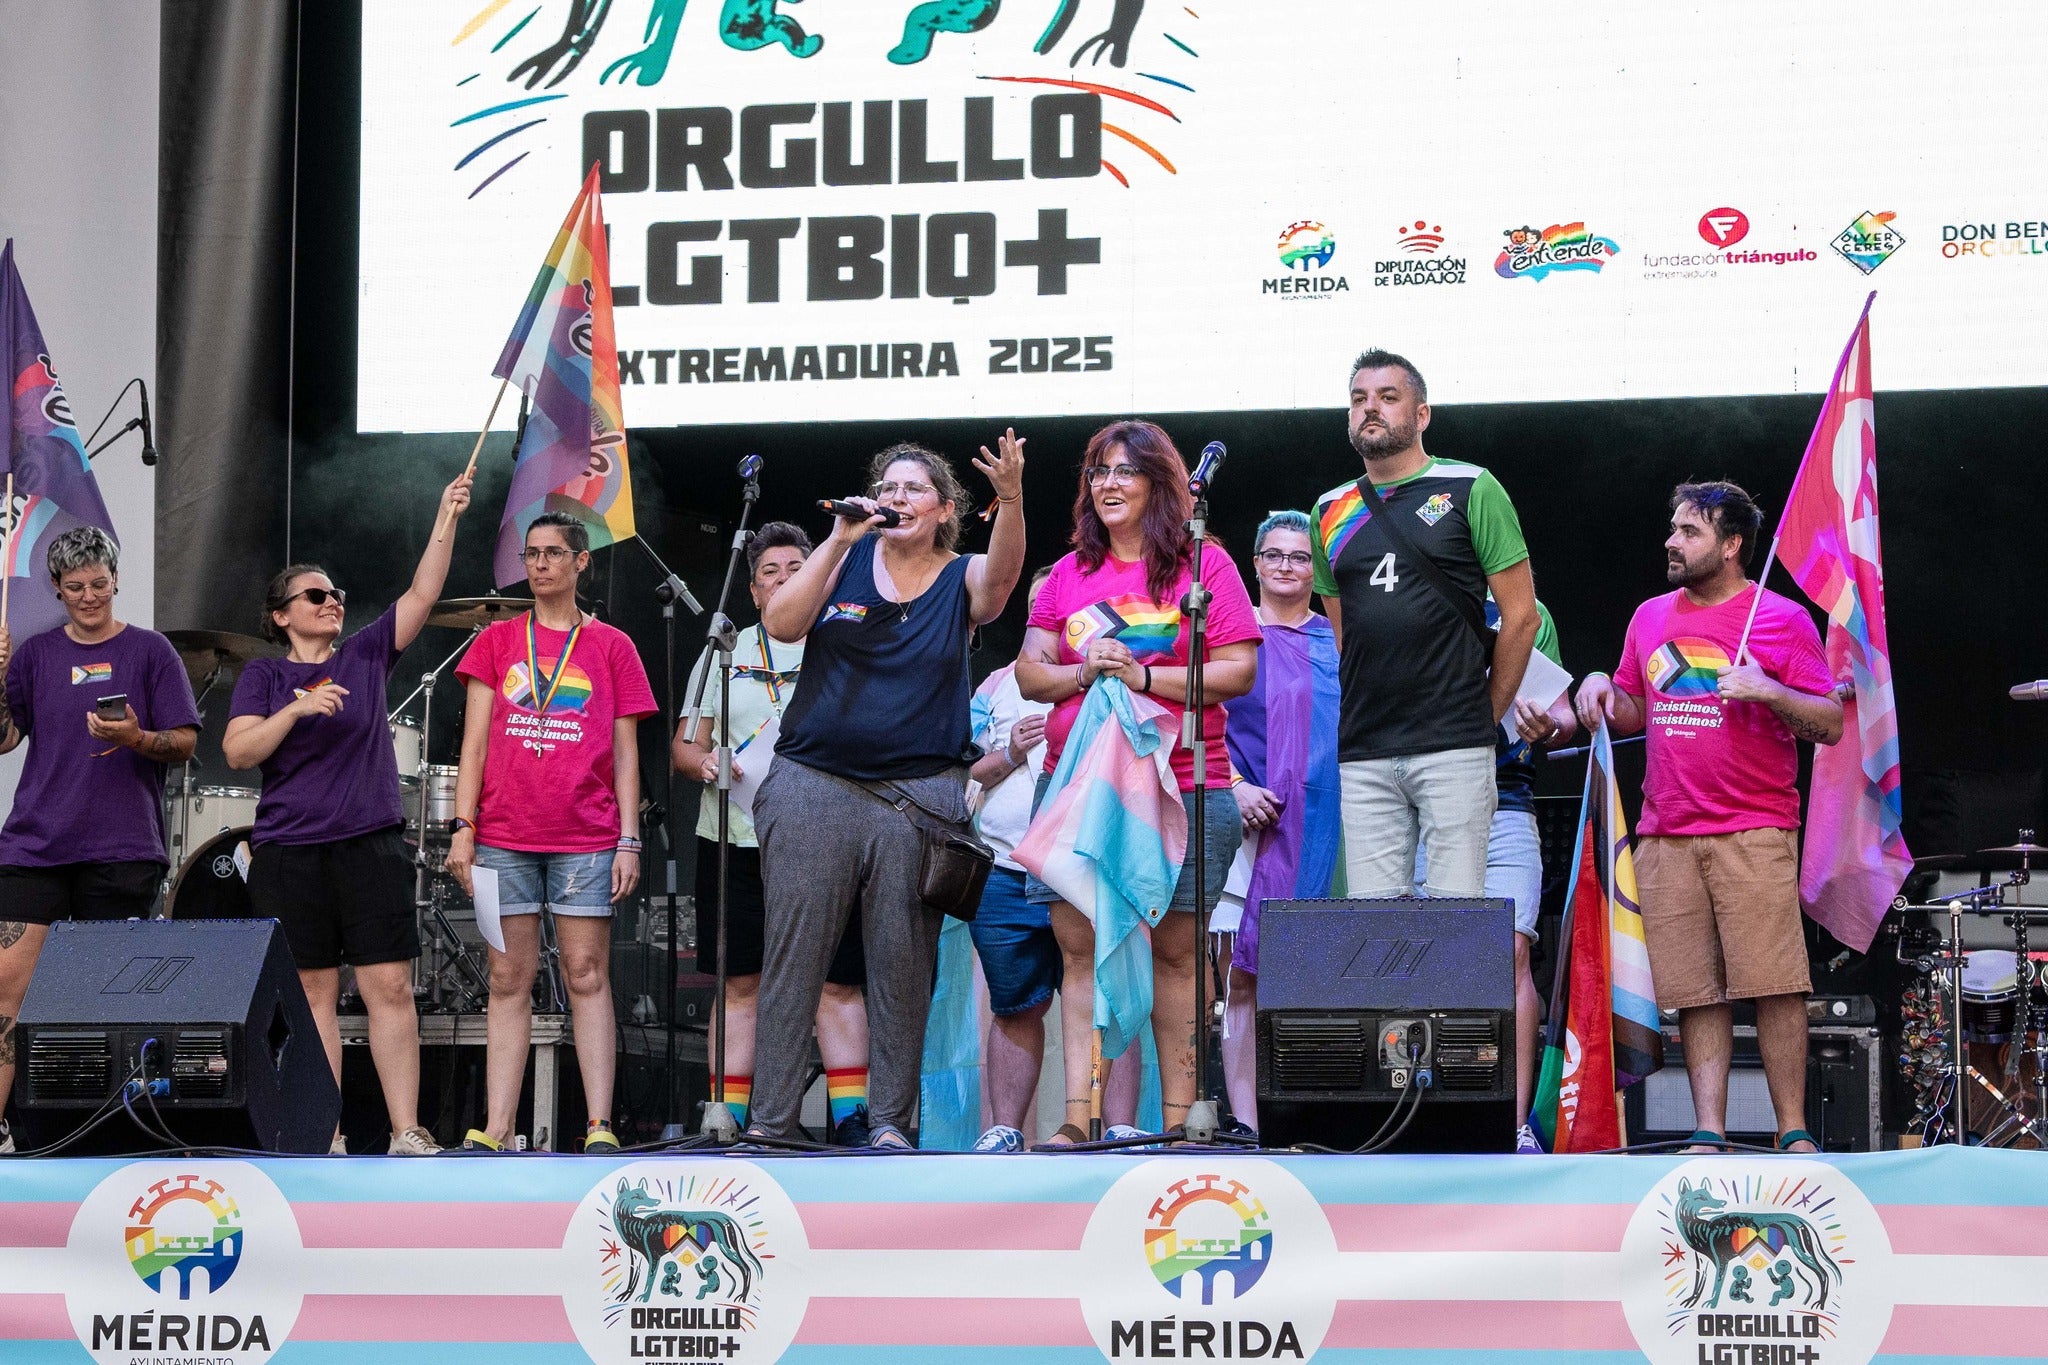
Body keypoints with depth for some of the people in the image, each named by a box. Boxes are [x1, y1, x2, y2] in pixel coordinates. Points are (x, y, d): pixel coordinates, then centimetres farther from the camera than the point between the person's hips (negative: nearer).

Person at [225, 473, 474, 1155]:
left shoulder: (365, 656, 11)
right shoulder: (264, 676, 8)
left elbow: (422, 594, 4)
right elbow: (238, 751, -4)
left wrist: (446, 520, -6)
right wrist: (299, 707, -16)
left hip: (371, 844, 1)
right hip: (289, 850, -1)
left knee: (390, 986, -6)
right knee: (312, 993, 1)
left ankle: (406, 1131, -7)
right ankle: (323, 1136, 3)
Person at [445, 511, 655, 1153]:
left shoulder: (610, 646, 9)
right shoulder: (498, 641, 13)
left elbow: (625, 753, 8)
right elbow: (475, 741, 10)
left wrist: (629, 841, 0)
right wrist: (463, 827, 0)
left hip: (585, 839, -1)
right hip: (505, 837, 1)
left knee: (587, 976, -3)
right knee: (509, 980, 0)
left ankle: (600, 1128, -5)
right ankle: (495, 1130, -2)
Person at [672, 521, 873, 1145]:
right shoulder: (725, 654, 16)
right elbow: (683, 747, 15)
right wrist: (705, 761, -6)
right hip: (736, 838, 1)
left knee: (839, 983, -5)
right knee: (741, 985, 1)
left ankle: (850, 1117, -4)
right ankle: (727, 1120, 2)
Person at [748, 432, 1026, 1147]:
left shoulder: (962, 580, 8)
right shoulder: (847, 558, 9)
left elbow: (1002, 577, -15)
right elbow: (781, 624, -4)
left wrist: (1011, 499, -34)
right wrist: (840, 541, -12)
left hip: (921, 790, 0)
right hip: (815, 785, 0)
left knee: (903, 964, -1)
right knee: (793, 956, -3)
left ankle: (890, 1118, 7)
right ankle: (769, 1121, -2)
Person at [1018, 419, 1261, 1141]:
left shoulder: (1203, 563, 3)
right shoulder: (1070, 572, 16)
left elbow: (1239, 671, -4)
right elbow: (1030, 672, 12)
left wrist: (1144, 676, -13)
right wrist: (1085, 673, -9)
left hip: (1180, 784, -3)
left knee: (1175, 948, -1)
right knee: (1078, 945, -3)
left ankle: (1179, 1118, 2)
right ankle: (1077, 1116, -4)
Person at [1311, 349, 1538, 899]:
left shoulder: (1471, 490, 2)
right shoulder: (1332, 512, 15)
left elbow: (1520, 616, 3)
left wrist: (1485, 718, 4)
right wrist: (1374, 712, 15)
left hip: (1453, 749, -4)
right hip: (1363, 756, 4)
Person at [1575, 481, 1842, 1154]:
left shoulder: (1782, 619, 2)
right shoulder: (1650, 618, 16)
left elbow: (1830, 725, 0)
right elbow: (1631, 715, 26)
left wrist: (1768, 690, -16)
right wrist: (1600, 686, 6)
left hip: (1755, 834, -4)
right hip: (1665, 838, 4)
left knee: (1775, 985, -10)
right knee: (1695, 992, 0)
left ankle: (1793, 1133, -4)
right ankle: (1709, 1136, 0)